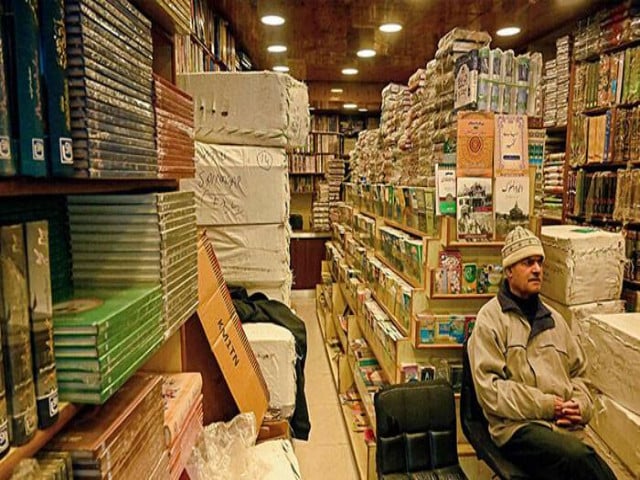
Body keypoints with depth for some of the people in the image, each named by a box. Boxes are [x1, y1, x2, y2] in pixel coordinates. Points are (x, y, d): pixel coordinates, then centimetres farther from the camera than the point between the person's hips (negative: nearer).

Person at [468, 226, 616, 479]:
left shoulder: (553, 318, 18)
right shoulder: (490, 318, -2)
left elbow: (578, 372, 23)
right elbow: (489, 388, -9)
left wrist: (580, 405, 3)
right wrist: (546, 405, -12)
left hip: (564, 426, 5)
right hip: (517, 425, -5)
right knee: (579, 458, -32)